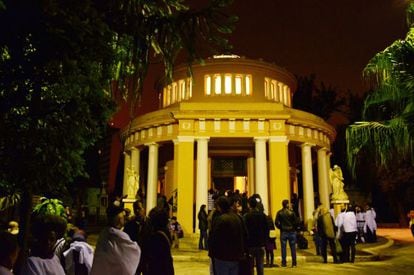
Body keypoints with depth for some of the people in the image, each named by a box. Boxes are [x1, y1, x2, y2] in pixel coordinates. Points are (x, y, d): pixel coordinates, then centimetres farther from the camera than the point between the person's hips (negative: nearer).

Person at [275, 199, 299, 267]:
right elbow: (297, 221, -8)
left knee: (283, 248, 5)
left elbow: (276, 222, -7)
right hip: (292, 232, 0)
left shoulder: (279, 212, -4)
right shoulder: (292, 212, -6)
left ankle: (284, 263, 7)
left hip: (283, 232, 0)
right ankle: (294, 263, 10)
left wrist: (281, 227, 8)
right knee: (293, 248, 7)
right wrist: (294, 227, 8)